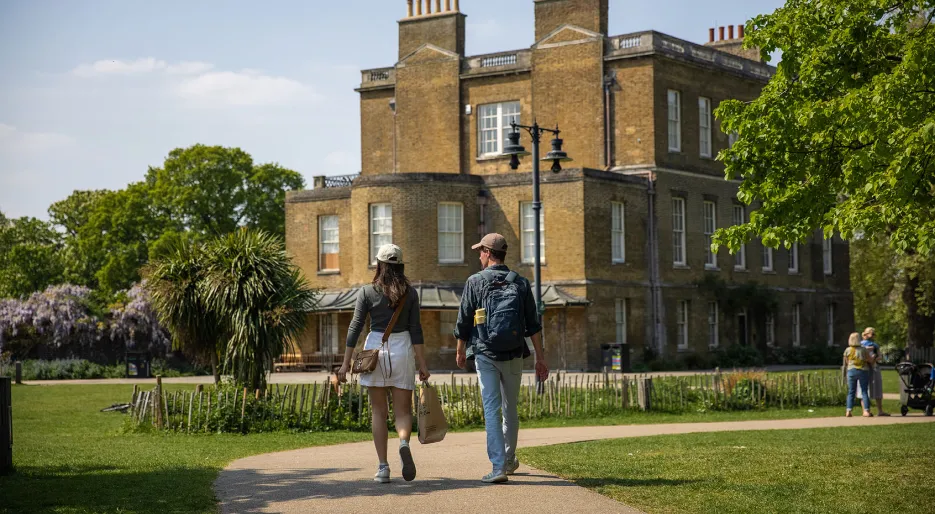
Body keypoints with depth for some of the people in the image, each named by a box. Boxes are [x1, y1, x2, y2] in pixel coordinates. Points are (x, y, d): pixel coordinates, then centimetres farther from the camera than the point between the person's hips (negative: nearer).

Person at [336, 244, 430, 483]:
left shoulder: (367, 292, -1)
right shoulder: (410, 293, 2)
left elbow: (355, 327, -4)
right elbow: (415, 329, -2)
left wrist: (346, 362, -2)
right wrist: (422, 364, 0)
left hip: (375, 349, 0)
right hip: (402, 351, 0)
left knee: (379, 412, 9)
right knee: (403, 411, 6)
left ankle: (383, 467, 4)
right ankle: (404, 443, -27)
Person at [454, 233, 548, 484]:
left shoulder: (475, 282, -3)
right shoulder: (521, 283, 5)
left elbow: (464, 322, 0)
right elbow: (533, 325, 2)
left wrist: (460, 351, 15)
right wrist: (540, 358, 6)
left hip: (485, 355, -3)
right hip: (514, 355, 3)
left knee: (492, 410, -4)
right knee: (510, 409, 17)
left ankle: (498, 467, -12)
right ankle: (509, 460, 30)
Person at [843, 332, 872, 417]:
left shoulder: (847, 350, -3)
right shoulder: (863, 350, -8)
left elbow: (846, 363, 5)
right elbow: (870, 360, 0)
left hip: (851, 371, 2)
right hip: (863, 371, -2)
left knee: (851, 392, 7)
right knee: (864, 391, 4)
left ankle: (848, 411, -2)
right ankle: (866, 411, -2)